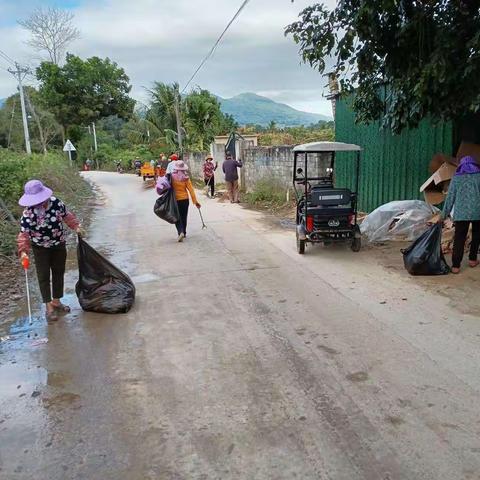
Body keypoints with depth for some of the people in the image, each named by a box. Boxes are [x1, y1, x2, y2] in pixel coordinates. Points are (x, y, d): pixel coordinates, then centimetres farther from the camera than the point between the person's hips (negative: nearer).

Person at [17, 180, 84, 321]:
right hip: (41, 248, -4)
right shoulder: (28, 214, -25)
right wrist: (23, 251, -30)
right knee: (44, 276, 0)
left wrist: (76, 226, -4)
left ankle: (56, 301, 31)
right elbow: (24, 234, -22)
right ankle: (49, 307, 10)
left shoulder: (56, 202, -15)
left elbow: (66, 215, 2)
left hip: (59, 245, 4)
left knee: (59, 273, 14)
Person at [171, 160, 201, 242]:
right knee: (184, 217, 17)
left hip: (175, 199, -1)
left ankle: (181, 232, -15)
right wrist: (195, 201, -3)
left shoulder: (172, 177, -12)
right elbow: (191, 190, -8)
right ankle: (184, 233, 28)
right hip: (184, 199, 1)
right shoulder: (186, 178, -10)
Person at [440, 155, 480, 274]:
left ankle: (456, 265, -3)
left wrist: (444, 215, 9)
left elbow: (450, 197, 4)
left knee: (459, 239, 2)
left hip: (461, 213, 0)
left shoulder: (456, 178, 5)